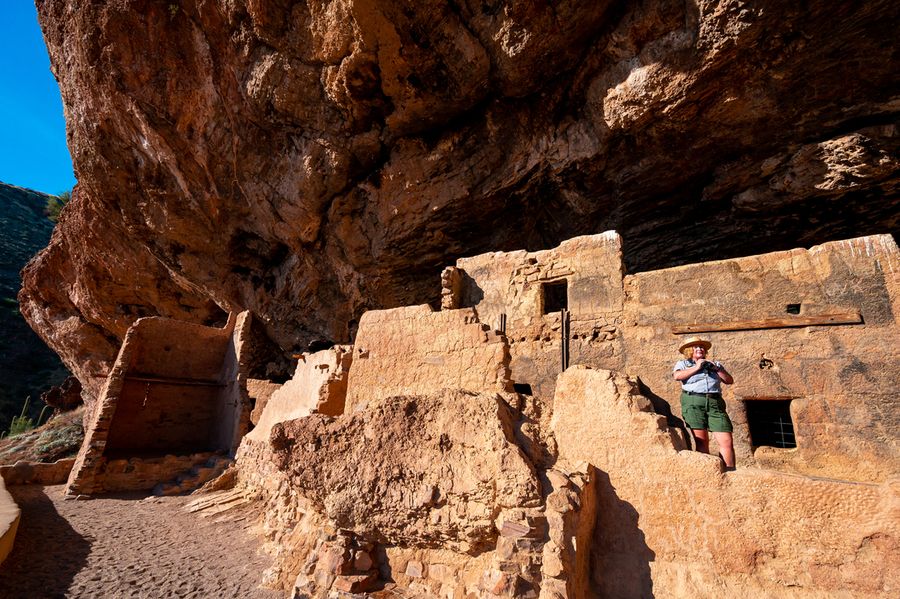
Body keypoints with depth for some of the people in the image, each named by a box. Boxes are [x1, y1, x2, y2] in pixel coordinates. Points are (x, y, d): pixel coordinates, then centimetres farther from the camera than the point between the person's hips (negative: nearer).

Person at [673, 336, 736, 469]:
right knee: (701, 441, -10)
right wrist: (696, 367, -1)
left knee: (727, 441, -10)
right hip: (693, 402, -3)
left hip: (715, 403, 3)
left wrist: (716, 368, 4)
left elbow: (730, 380, 17)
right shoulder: (682, 364, 18)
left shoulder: (716, 364, 29)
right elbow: (677, 376, -4)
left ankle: (730, 471, -7)